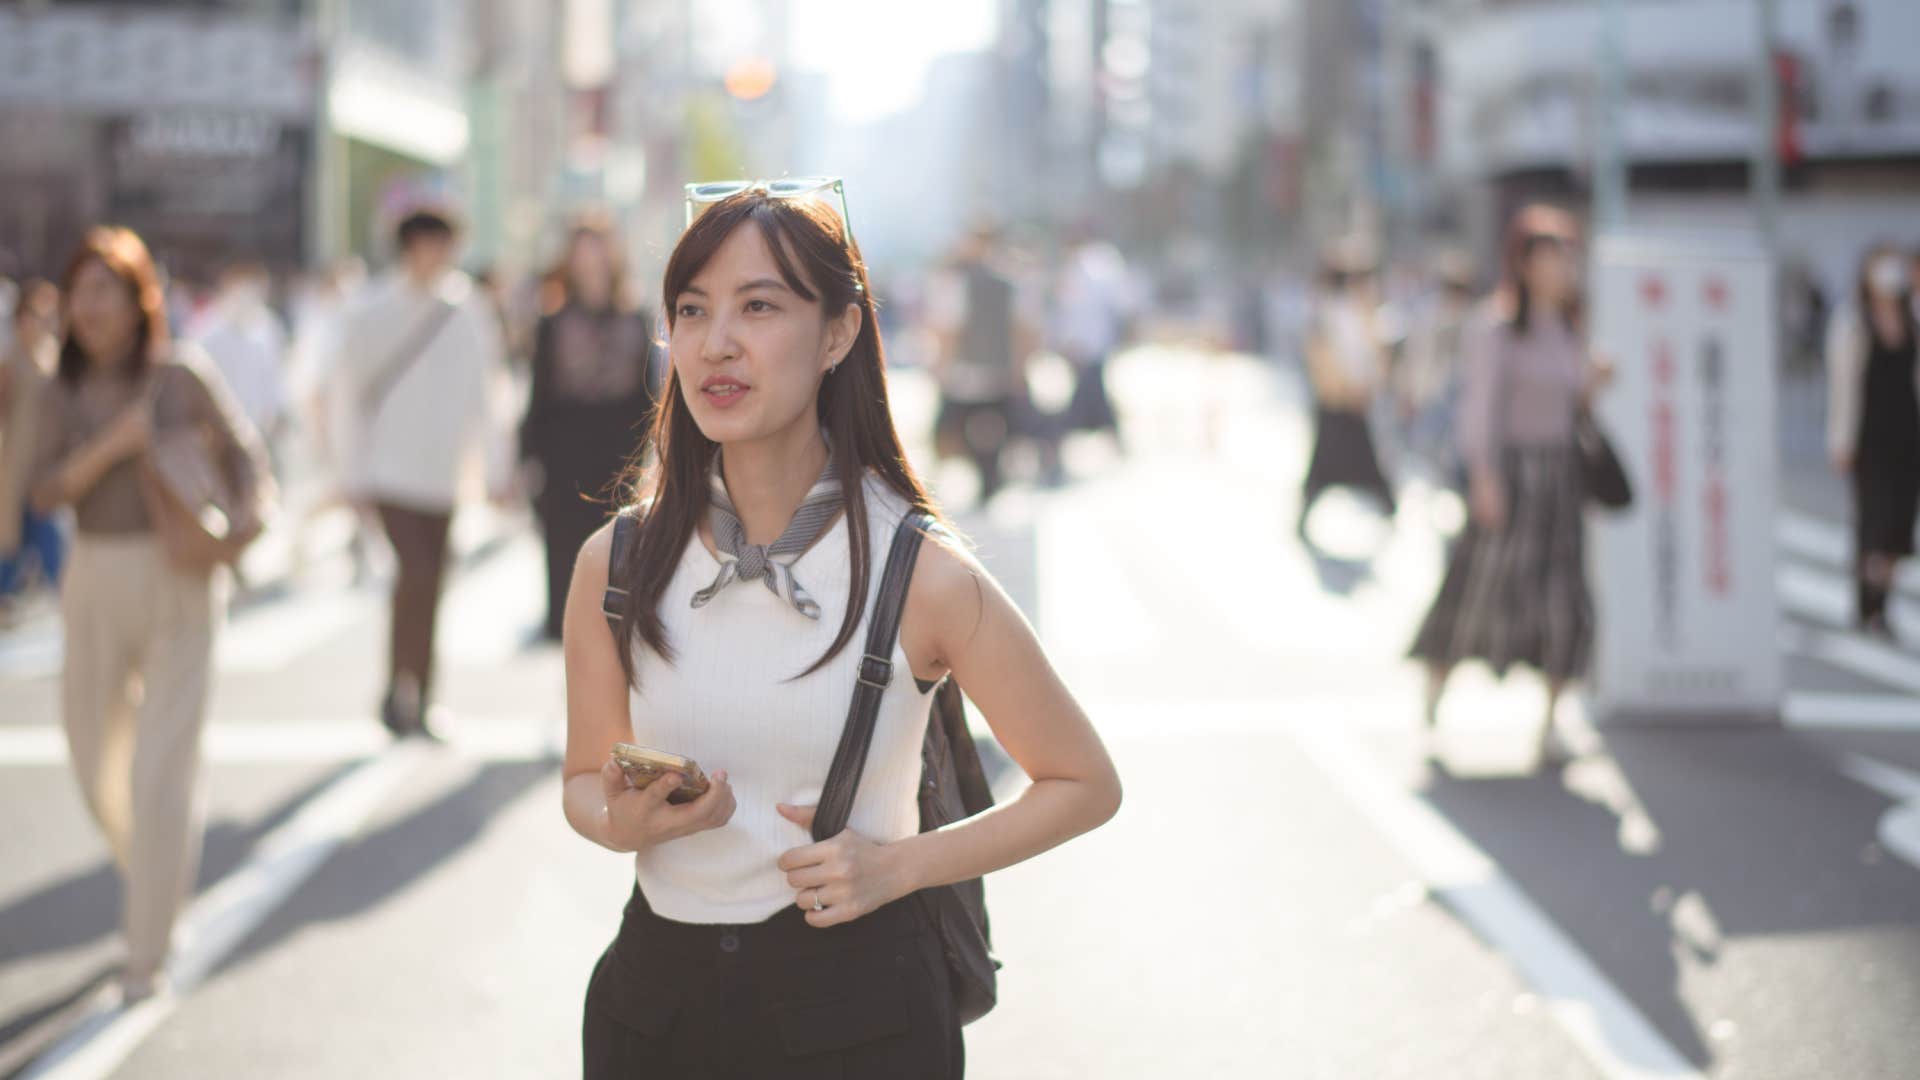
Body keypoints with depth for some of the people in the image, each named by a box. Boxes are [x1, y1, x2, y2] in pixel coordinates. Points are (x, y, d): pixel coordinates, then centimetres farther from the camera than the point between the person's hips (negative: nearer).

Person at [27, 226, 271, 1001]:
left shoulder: (183, 374, -5)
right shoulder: (64, 391, 4)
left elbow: (245, 457, 3)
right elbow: (45, 493, -5)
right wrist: (113, 444, -19)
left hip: (180, 583, -4)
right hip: (96, 581, 4)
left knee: (161, 767, -6)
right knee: (96, 760, 11)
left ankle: (149, 950, 3)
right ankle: (151, 871, 41)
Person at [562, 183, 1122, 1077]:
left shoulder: (923, 575, -12)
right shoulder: (614, 564, -5)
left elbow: (1085, 785, -1)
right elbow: (585, 779, 9)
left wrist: (898, 864, -12)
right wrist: (621, 823, -14)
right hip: (655, 999, 3)